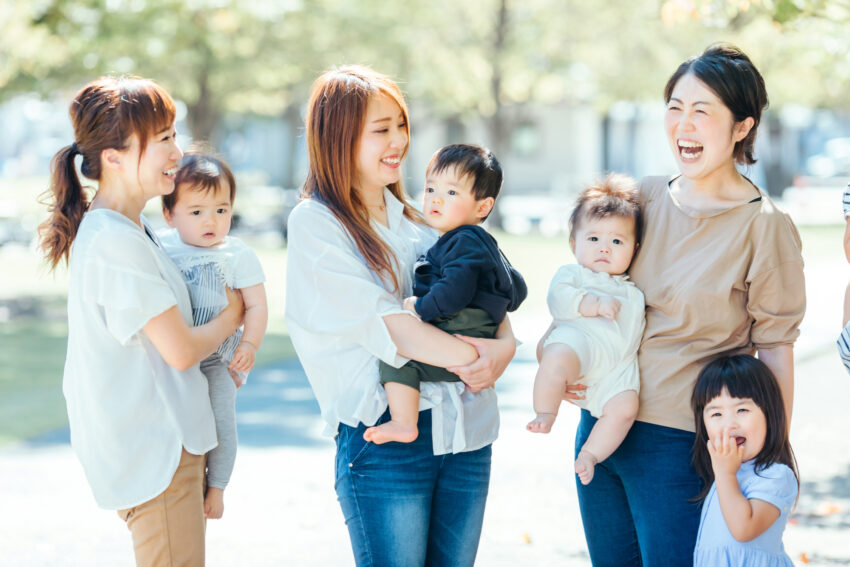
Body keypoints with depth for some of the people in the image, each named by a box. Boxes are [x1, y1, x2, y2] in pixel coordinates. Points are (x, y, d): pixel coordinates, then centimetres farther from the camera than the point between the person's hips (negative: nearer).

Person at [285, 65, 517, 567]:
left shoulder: (420, 218, 15)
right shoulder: (315, 223, -4)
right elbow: (385, 324, -14)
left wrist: (504, 346, -9)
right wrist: (474, 355, -15)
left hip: (466, 427, 6)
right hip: (384, 432, -6)